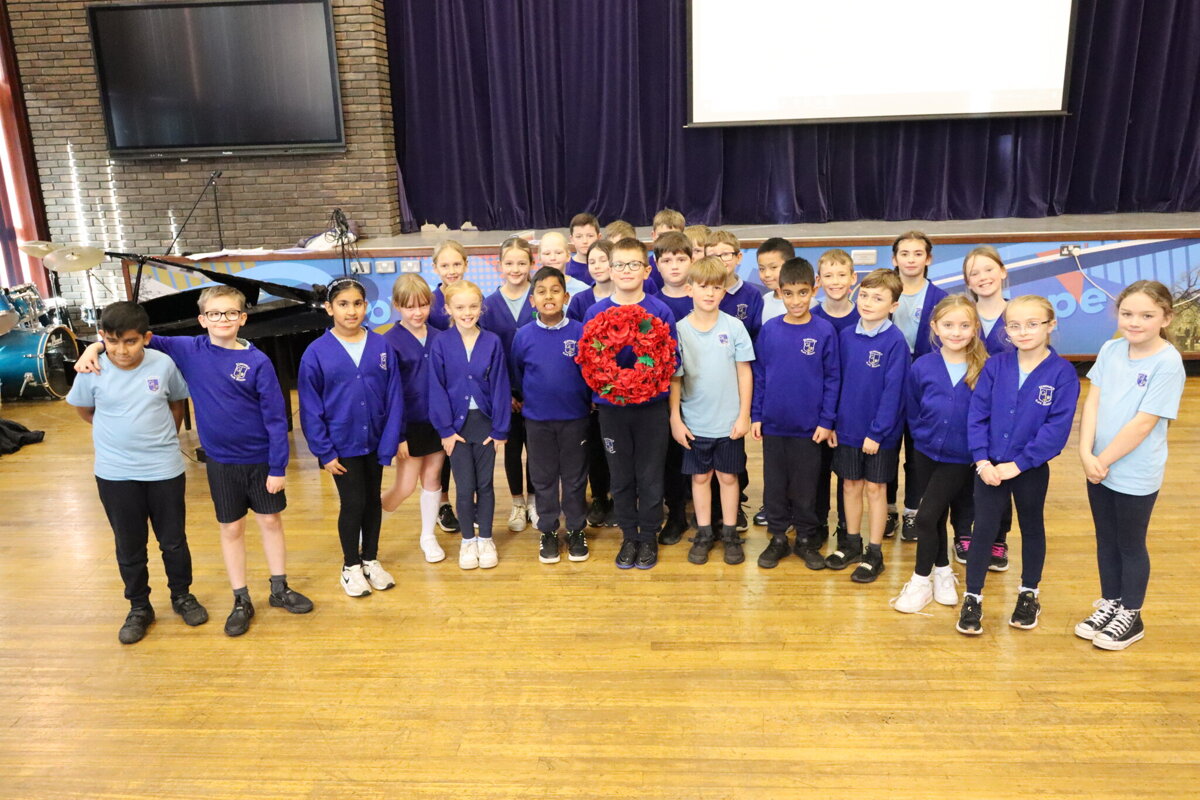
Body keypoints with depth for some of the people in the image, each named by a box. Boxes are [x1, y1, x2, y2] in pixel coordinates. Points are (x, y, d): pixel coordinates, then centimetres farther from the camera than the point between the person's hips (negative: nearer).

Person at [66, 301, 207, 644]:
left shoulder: (163, 364, -9)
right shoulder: (92, 371, -10)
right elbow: (85, 410, 7)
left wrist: (163, 438, 6)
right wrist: (118, 434, 8)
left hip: (165, 470, 0)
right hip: (115, 474, 0)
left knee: (174, 541, 13)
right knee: (129, 547, 13)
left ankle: (182, 596, 35)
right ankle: (139, 608, 31)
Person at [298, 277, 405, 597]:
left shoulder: (382, 346, -6)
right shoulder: (316, 353, -10)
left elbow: (394, 398, -4)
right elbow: (310, 408, -8)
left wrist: (392, 440, -9)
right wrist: (324, 451, -10)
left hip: (375, 441, 3)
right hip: (342, 445, -2)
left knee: (373, 500, 15)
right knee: (352, 503, 5)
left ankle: (371, 560, 33)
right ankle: (351, 566, 26)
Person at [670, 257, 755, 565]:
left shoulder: (734, 327, -6)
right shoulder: (679, 329, -5)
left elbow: (745, 372, -2)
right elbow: (674, 378, -2)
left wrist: (744, 415, -5)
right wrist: (675, 419, -4)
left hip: (729, 421, 0)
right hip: (694, 421, 1)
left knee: (728, 476, 11)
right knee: (700, 477, 12)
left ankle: (730, 533, 25)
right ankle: (703, 534, 26)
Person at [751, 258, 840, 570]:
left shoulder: (825, 331, -6)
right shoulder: (768, 330, -1)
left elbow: (832, 378, -3)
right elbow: (759, 375, 4)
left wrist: (826, 420, -6)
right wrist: (756, 415, 3)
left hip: (809, 427, -2)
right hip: (773, 424, 2)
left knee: (806, 486, 10)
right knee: (774, 485, 12)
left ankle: (807, 539, 26)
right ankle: (778, 538, 26)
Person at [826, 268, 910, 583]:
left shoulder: (895, 341, -14)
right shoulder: (846, 336, 0)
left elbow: (893, 391, -15)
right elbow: (837, 381, 6)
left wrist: (877, 432, -16)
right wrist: (831, 422, 4)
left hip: (880, 432, -4)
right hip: (848, 427, 4)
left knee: (875, 488, 7)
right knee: (851, 485, 14)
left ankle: (874, 554, 19)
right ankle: (851, 544, 30)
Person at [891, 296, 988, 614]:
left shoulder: (984, 369, -13)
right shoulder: (922, 367, -7)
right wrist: (924, 436, 3)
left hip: (959, 459, -3)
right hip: (926, 453, 3)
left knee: (926, 515, -9)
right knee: (936, 515, 15)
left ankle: (921, 581, 10)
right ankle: (943, 572, 36)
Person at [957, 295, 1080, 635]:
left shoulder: (1062, 372, -11)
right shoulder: (996, 366, -5)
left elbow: (1058, 427, -15)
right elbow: (977, 414, -5)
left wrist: (1018, 464, -17)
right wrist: (981, 460, -14)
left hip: (1031, 469, -1)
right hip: (989, 466, 1)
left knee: (1032, 528, 18)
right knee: (983, 530, 5)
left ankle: (1029, 595, 35)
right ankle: (972, 598, 17)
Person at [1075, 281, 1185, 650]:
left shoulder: (1168, 363, -17)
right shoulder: (1110, 350, 0)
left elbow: (1143, 424, -19)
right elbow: (1092, 402, -3)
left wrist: (1104, 460, -14)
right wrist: (1086, 453, -13)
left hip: (1136, 475, -5)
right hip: (1099, 468, 5)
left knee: (1130, 545, 11)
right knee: (1106, 541, 18)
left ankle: (1130, 616, 27)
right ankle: (1109, 604, 35)